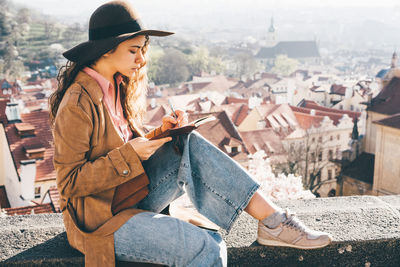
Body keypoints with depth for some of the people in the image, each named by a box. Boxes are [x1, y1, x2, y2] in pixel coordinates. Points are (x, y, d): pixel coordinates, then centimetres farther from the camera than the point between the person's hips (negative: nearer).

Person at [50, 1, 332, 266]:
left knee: (189, 144, -16)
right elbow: (70, 183, -18)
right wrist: (129, 155, -25)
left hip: (133, 195, 7)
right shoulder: (78, 103, -19)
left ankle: (272, 220, -16)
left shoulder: (118, 87, 6)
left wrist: (160, 133, -6)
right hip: (100, 217, -7)